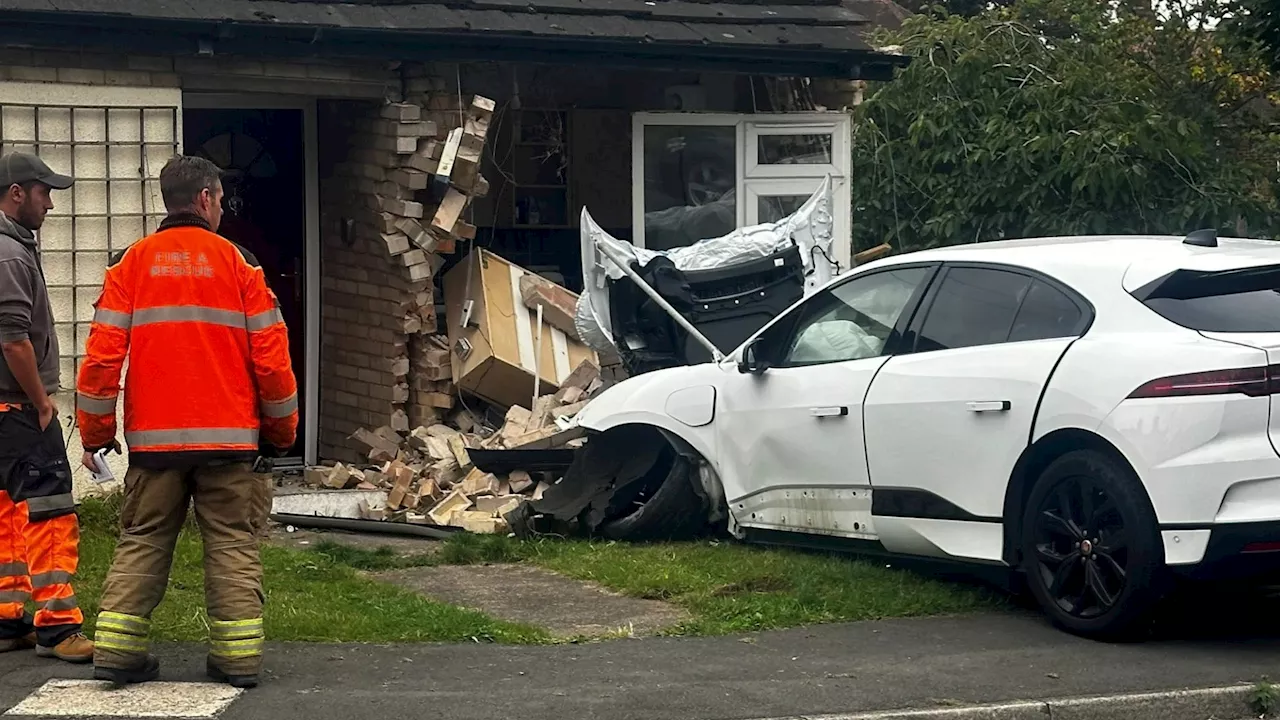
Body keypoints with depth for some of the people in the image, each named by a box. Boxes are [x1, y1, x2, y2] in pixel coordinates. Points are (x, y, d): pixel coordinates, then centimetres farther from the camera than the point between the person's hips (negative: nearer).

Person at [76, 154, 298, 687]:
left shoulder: (132, 262, 3)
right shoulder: (236, 261, 0)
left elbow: (102, 352, -1)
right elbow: (271, 352, -2)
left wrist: (95, 432, 8)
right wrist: (282, 428, 11)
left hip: (153, 438, 2)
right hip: (229, 437, -1)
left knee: (141, 542, 11)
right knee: (232, 544, 5)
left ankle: (118, 649, 6)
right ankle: (238, 656, 2)